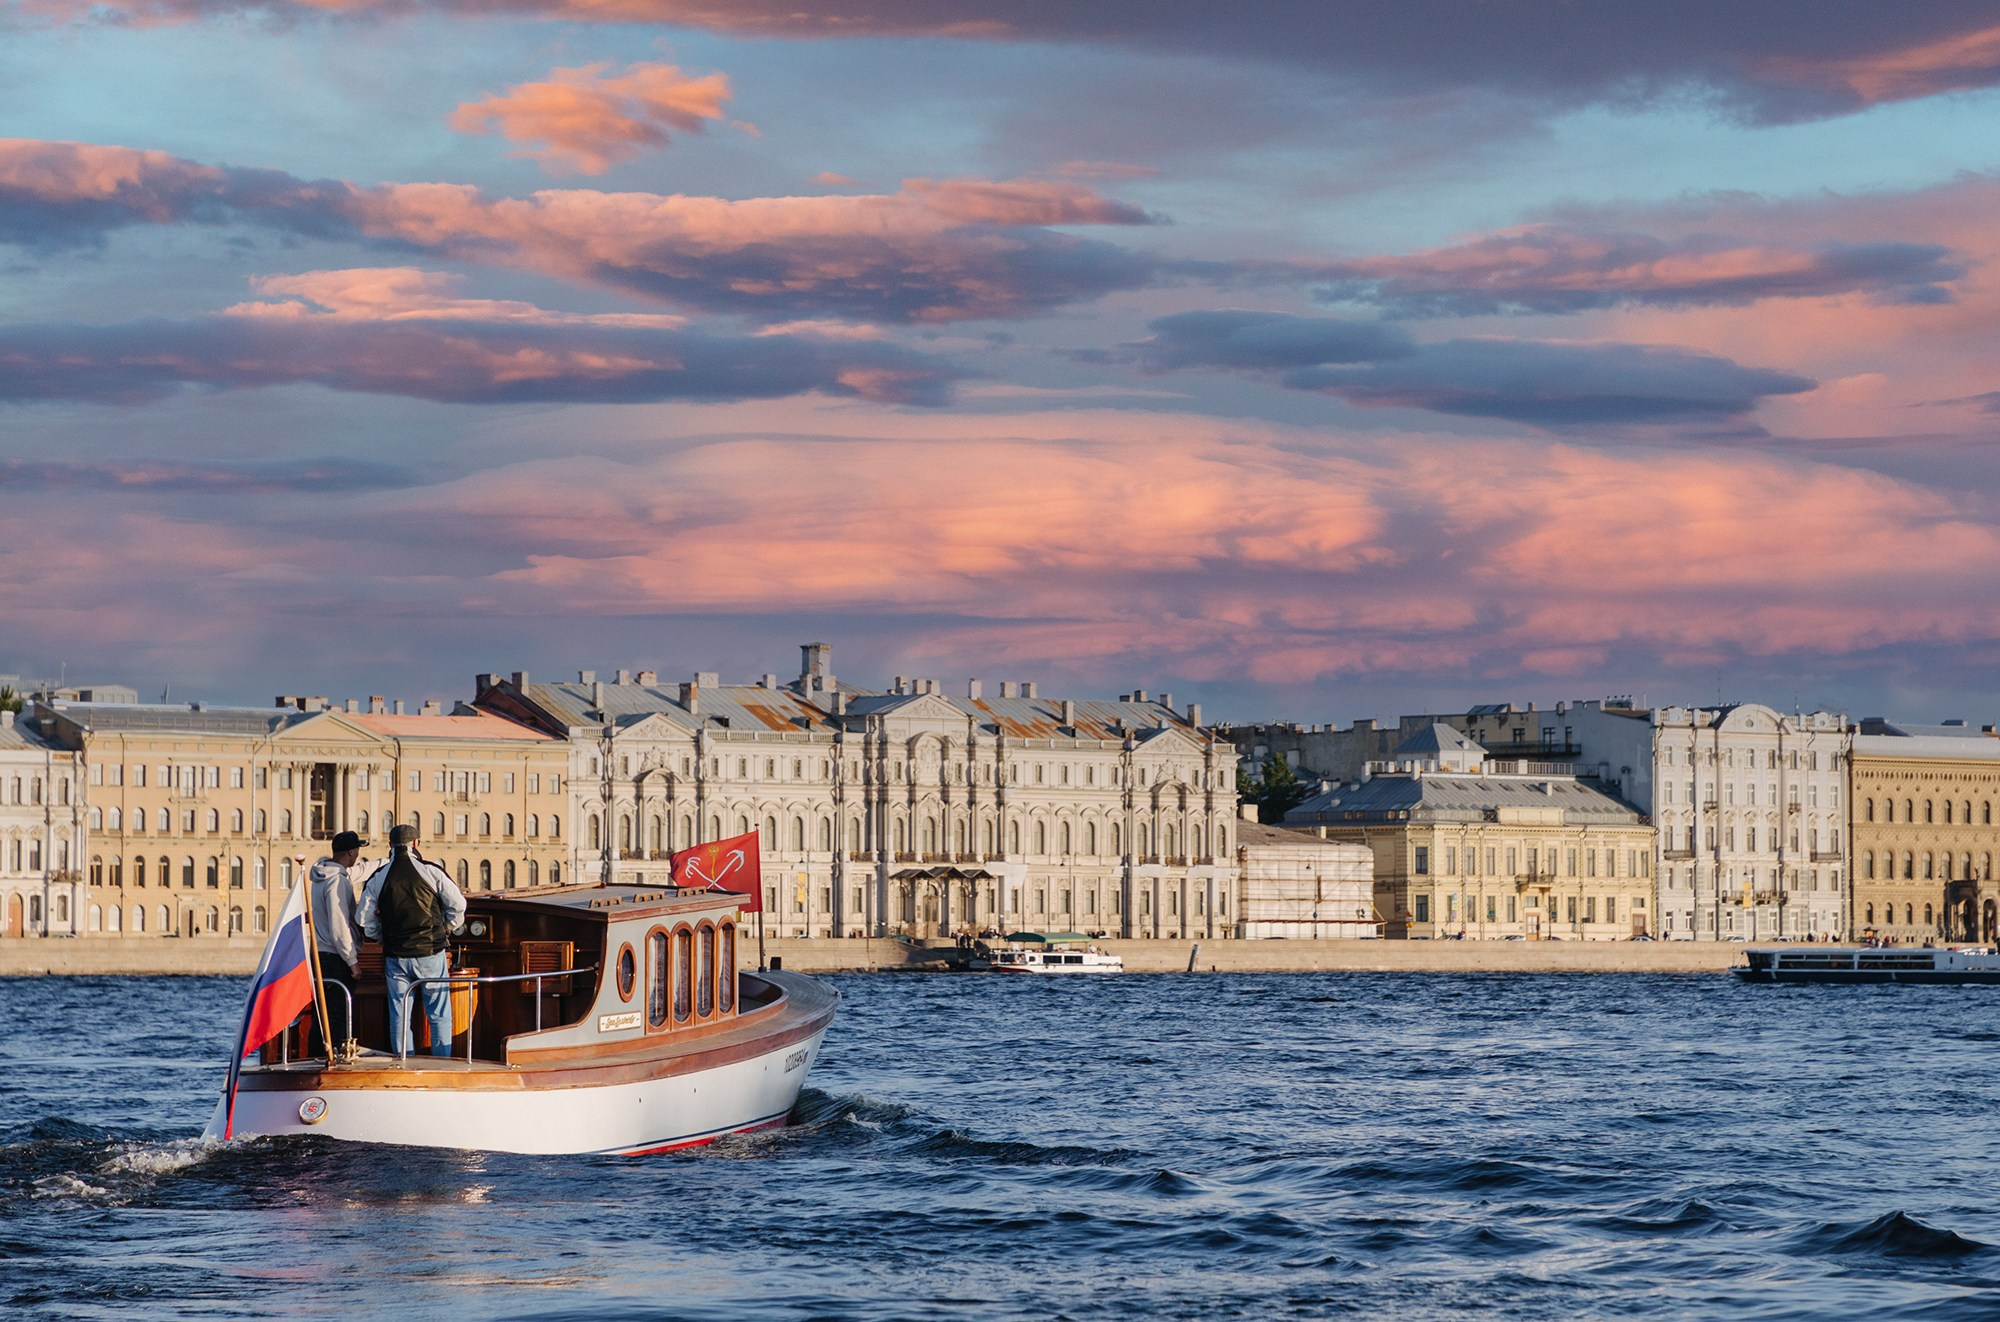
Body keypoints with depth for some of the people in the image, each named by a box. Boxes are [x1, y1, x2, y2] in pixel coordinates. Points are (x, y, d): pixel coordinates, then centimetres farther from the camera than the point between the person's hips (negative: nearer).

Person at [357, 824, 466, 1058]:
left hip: (396, 957, 2)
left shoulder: (378, 878, 1)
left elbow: (364, 917, 3)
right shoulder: (430, 872, -5)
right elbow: (458, 904, -2)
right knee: (439, 1015, 5)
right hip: (430, 951, -2)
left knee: (399, 1016, 8)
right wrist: (447, 928, 15)